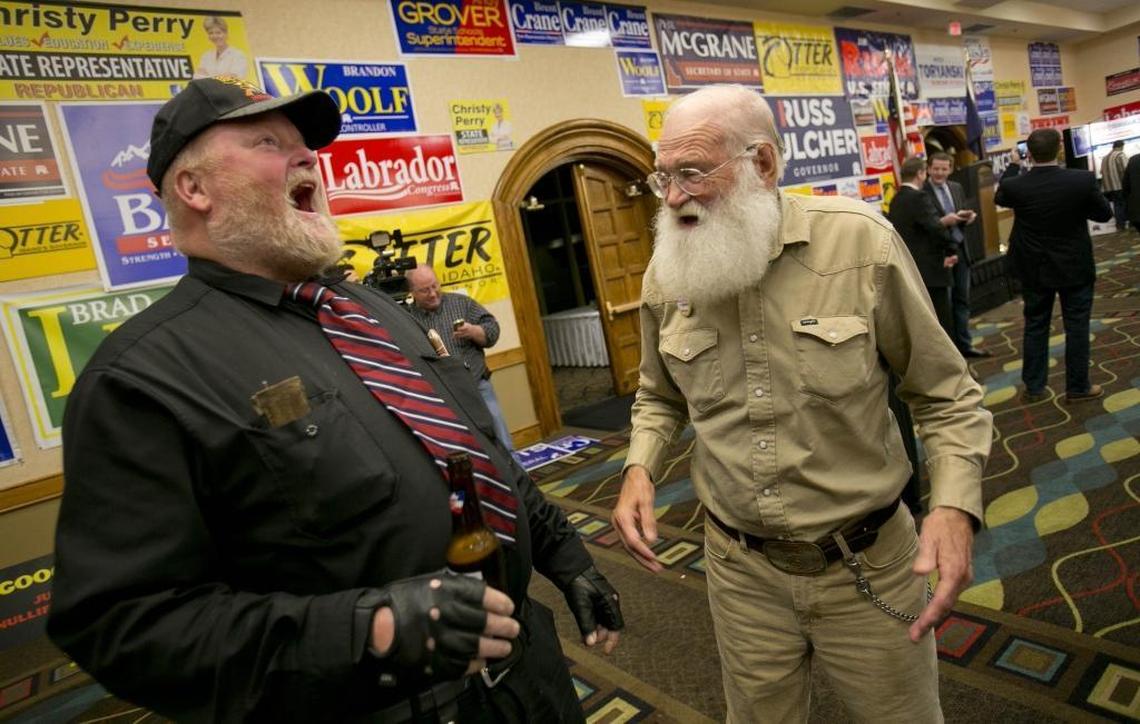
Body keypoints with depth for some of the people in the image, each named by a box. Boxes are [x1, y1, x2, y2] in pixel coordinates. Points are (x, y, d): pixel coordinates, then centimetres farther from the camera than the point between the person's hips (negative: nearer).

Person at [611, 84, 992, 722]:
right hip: (741, 571, 2)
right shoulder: (666, 276, -5)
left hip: (869, 566, -1)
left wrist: (955, 507, -21)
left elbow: (946, 394, -6)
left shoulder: (860, 241, -15)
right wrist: (639, 468, -8)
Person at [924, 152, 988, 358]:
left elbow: (963, 216, 16)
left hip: (960, 249, 7)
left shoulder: (957, 188, 9)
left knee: (962, 300, 14)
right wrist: (942, 222, -27)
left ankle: (964, 344, 25)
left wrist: (968, 217, -6)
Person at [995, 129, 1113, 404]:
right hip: (1075, 267, -2)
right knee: (1077, 326, 8)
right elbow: (1105, 213, -1)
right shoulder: (1083, 179, -16)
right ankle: (1077, 387, 16)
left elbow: (998, 197, 11)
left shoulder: (1014, 185, -14)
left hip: (1034, 269, 2)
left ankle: (1033, 387, 17)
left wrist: (1012, 165, 19)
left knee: (1035, 326, 11)